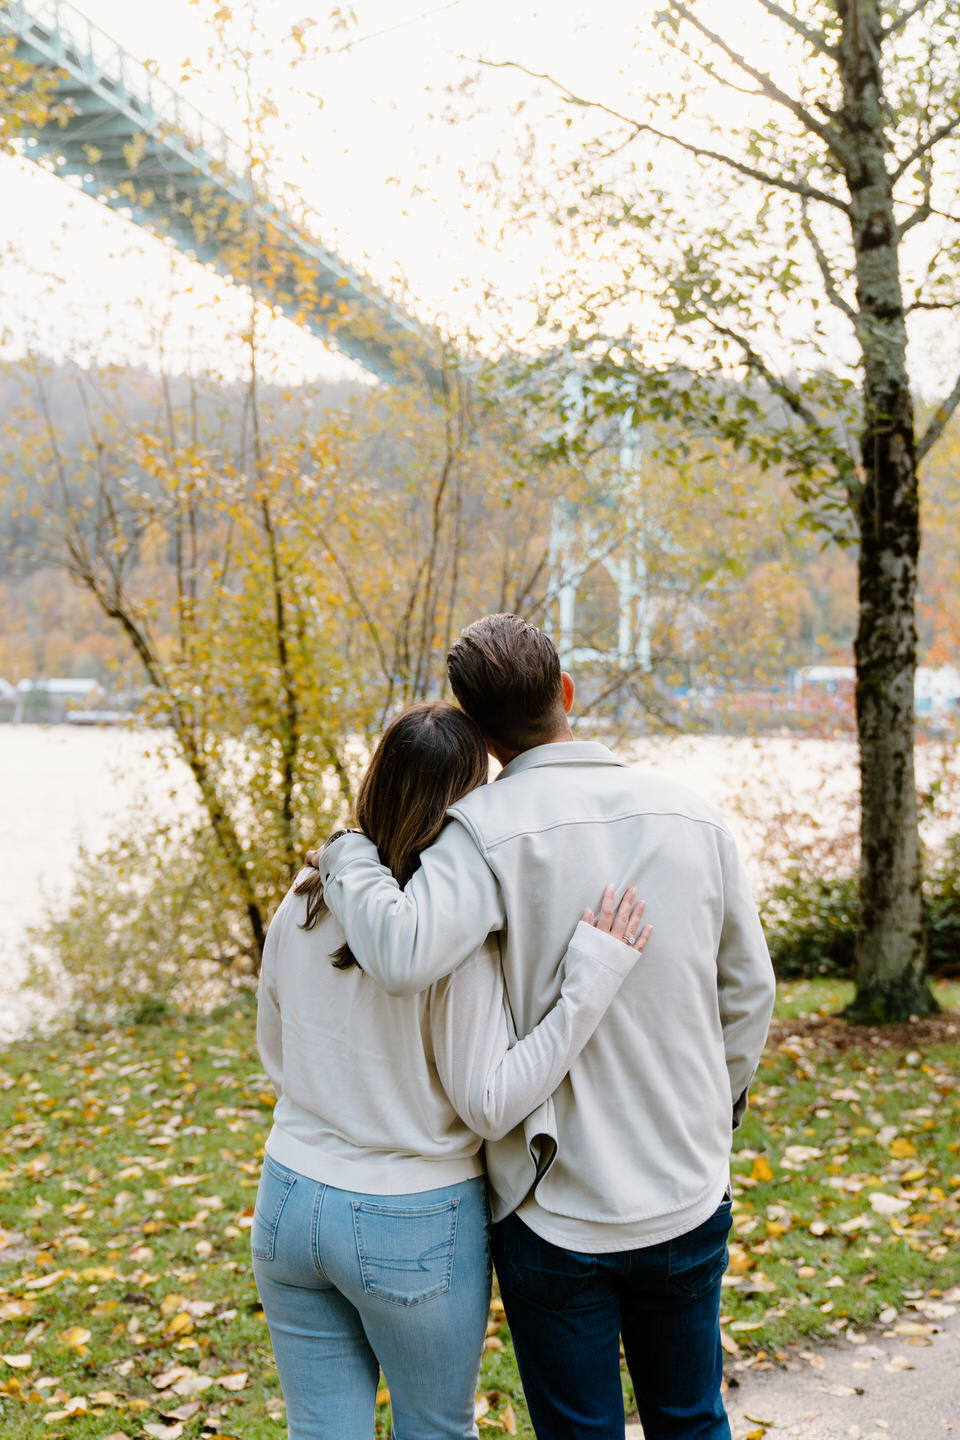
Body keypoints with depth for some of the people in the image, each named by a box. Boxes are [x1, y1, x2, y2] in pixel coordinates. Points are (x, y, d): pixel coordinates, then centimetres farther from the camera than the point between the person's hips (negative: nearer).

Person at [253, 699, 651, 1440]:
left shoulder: (302, 905, -4)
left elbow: (276, 1059, 7)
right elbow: (491, 1105, -19)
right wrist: (590, 980, -23)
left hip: (291, 1204, 5)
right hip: (416, 1229, -4)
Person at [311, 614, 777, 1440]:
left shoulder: (489, 829, -18)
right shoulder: (693, 818, -3)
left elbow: (402, 957, -35)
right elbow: (748, 991, 7)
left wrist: (348, 859, -15)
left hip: (559, 1209, -4)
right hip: (690, 1195, 4)